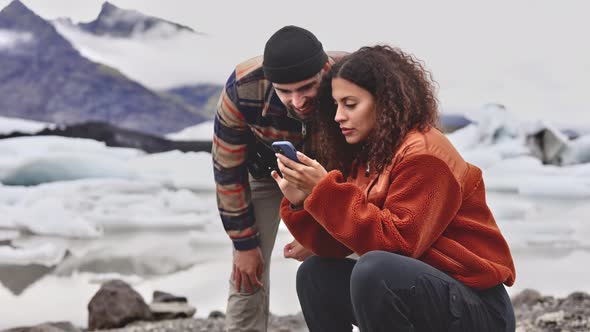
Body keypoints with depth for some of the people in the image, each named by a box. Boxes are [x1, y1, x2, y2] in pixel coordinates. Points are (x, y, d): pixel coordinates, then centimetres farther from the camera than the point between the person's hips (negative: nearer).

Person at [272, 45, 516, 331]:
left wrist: (325, 190, -24)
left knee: (374, 269, -32)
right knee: (316, 274, 4)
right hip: (415, 290, 9)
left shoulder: (422, 155, -17)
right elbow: (336, 246, 4)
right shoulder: (366, 155, 8)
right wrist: (301, 202, -13)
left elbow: (396, 243, -25)